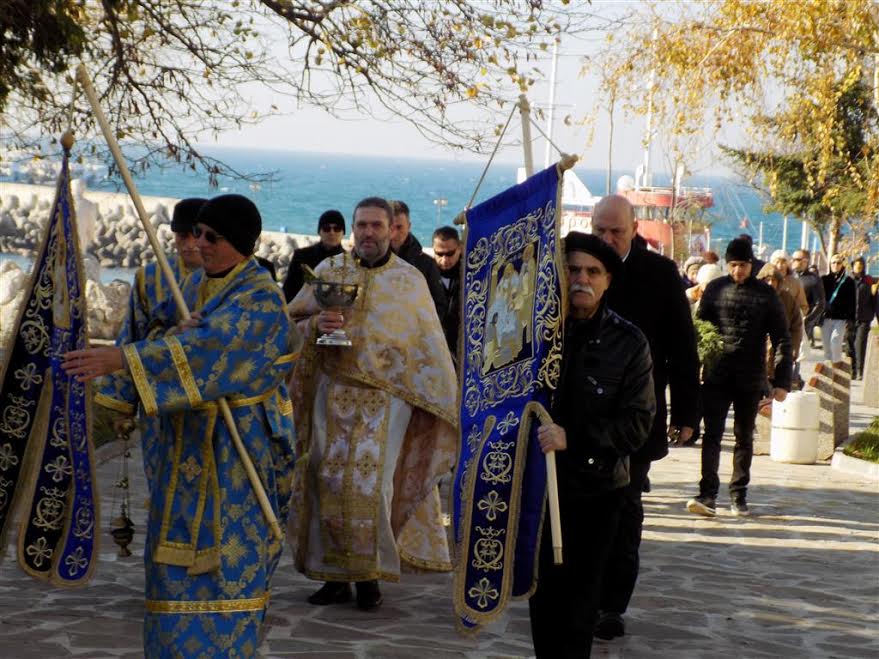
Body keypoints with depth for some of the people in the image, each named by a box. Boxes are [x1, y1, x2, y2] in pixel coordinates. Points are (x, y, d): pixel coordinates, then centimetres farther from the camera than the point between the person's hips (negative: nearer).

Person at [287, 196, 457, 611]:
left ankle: (370, 573, 3)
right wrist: (317, 324, -13)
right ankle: (335, 575, 9)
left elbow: (429, 345, 7)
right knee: (330, 480, 0)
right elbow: (292, 322, 9)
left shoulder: (410, 280, 5)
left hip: (387, 397, -2)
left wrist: (445, 402, 2)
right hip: (334, 392, 2)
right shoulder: (329, 270, 9)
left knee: (371, 481, -10)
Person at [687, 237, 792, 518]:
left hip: (751, 378, 0)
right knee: (712, 435, -6)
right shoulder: (715, 289, 3)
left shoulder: (766, 294, 0)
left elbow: (781, 339, 1)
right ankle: (707, 495, -9)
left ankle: (738, 495, 20)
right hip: (717, 375, 0)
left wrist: (782, 381, -6)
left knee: (744, 438, 10)